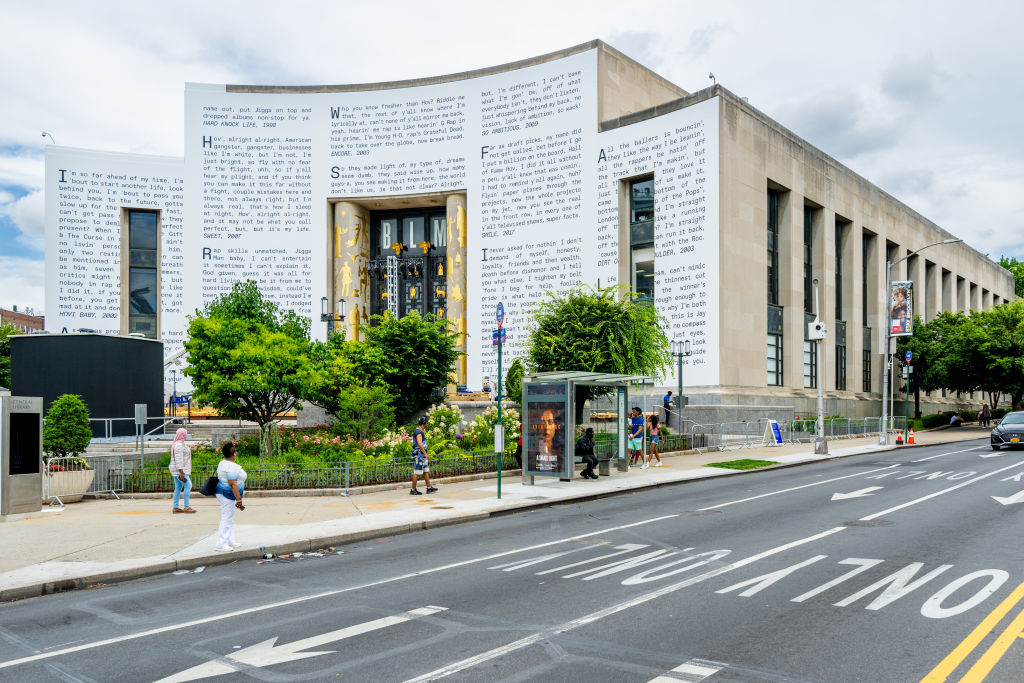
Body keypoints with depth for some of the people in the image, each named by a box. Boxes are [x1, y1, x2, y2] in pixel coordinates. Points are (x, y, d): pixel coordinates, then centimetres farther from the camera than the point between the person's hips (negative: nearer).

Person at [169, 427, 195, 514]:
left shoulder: (180, 443, 15)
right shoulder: (179, 445, -18)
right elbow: (178, 459, -23)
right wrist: (181, 473, -25)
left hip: (177, 470, 11)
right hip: (179, 470, -11)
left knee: (178, 487, 11)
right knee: (188, 485, -9)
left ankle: (175, 507, 13)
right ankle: (186, 507, -8)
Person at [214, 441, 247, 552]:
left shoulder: (223, 462, 10)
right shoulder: (231, 466, -22)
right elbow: (233, 484, -26)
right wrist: (238, 499, -25)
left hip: (223, 492, 11)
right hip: (228, 495, -11)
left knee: (229, 519, 17)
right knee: (226, 519, -5)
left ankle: (230, 541, 24)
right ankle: (220, 545, -2)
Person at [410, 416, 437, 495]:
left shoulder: (420, 431, 17)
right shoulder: (418, 431, -14)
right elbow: (419, 444, -23)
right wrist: (426, 454, -25)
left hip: (422, 455, 10)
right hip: (418, 454, -10)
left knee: (426, 471, 11)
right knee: (417, 472, -6)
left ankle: (429, 488, 14)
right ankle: (413, 490, -3)